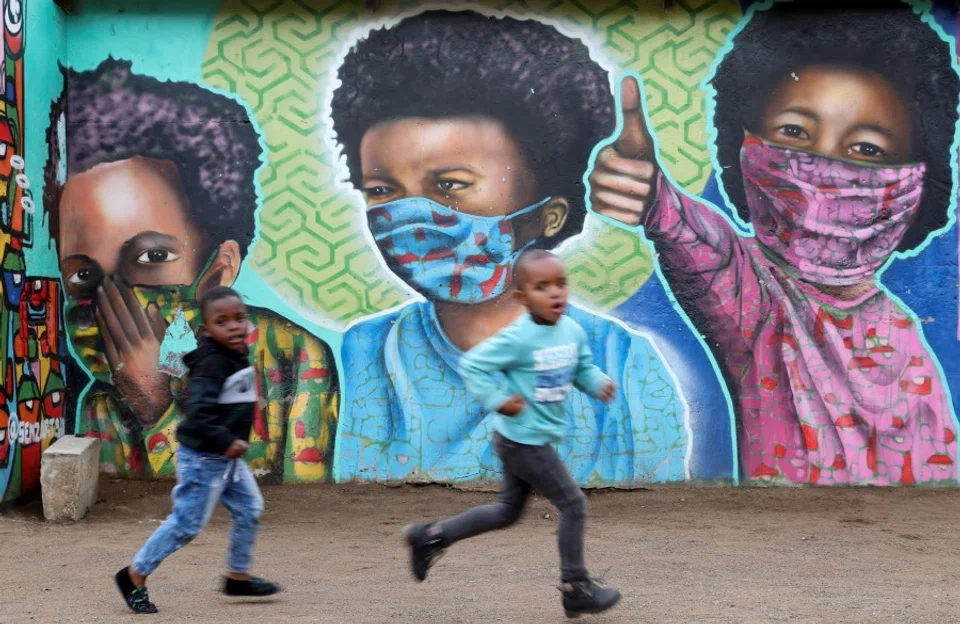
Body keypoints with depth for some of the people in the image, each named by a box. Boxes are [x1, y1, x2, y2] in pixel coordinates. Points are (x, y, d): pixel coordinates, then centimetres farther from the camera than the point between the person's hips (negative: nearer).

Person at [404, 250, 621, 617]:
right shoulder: (518, 338, -23)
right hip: (524, 440, -9)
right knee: (573, 504, -4)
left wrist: (598, 384, -8)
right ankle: (576, 589, 9)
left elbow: (583, 368, 12)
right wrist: (497, 401, -22)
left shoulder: (573, 331, -1)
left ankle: (431, 537, 30)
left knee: (508, 511, 21)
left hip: (537, 439, 9)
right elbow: (472, 364, -19)